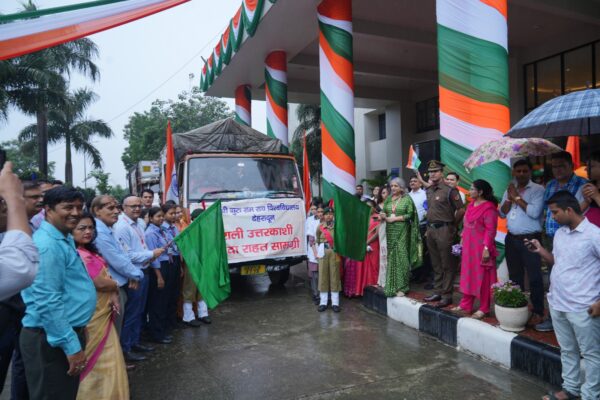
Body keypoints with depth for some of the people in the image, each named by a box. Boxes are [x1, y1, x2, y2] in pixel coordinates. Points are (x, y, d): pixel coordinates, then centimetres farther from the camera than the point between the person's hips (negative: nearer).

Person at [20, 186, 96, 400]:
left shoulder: (64, 239, 11)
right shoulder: (47, 244, -22)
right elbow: (47, 302, -26)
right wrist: (71, 345, -23)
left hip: (67, 331, 10)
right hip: (51, 339, -10)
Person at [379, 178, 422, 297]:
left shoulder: (407, 199, -1)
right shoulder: (388, 199, 13)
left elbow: (409, 215, -8)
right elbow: (384, 212, 13)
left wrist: (394, 219, -12)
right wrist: (383, 216, -10)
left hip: (402, 231, -4)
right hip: (390, 231, 4)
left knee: (401, 257, -5)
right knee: (391, 257, 6)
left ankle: (401, 287, 0)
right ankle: (391, 285, 12)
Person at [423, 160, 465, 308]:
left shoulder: (449, 190, -11)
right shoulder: (429, 191, 12)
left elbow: (461, 210, -11)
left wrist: (451, 224, 0)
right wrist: (429, 227, 16)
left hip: (443, 230, -7)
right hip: (431, 229, 8)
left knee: (446, 264, 0)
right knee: (436, 264, 15)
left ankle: (447, 295, 7)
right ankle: (437, 292, 24)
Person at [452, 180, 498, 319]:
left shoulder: (489, 208, -14)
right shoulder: (470, 205, 12)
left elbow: (490, 230, -18)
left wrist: (486, 248, -22)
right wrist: (462, 242, 15)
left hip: (481, 248, -8)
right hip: (468, 247, 8)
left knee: (482, 278, 1)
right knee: (468, 275, 14)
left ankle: (483, 308, 12)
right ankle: (465, 305, 23)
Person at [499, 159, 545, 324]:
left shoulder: (538, 189, -6)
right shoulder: (509, 190, 12)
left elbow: (534, 212, -20)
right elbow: (502, 213, 7)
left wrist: (517, 197, -12)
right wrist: (510, 198, -8)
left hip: (530, 239, -6)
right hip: (511, 239, 6)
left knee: (534, 277, -1)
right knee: (514, 276, 14)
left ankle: (538, 312, 9)